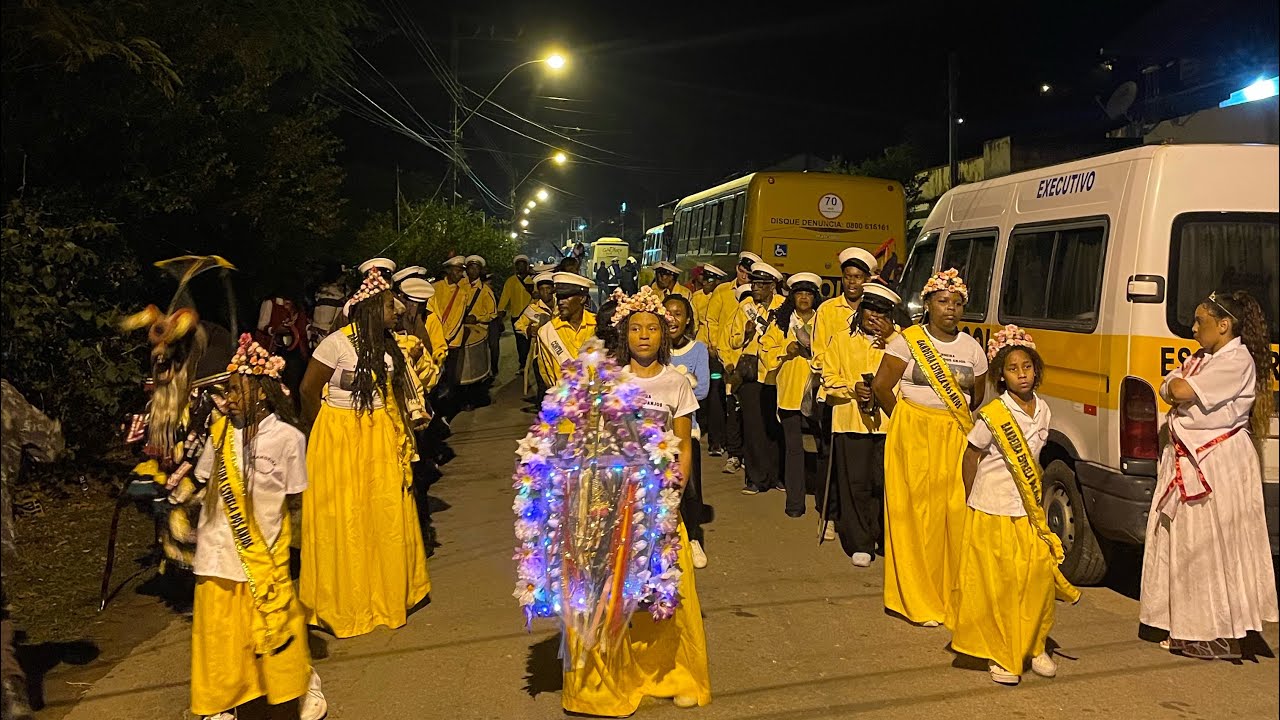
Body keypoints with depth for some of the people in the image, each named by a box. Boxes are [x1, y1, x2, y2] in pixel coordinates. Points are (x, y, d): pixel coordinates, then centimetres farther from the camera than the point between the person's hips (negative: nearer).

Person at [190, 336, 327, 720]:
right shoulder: (221, 430, 1)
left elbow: (295, 498, -5)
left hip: (264, 550, -4)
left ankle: (307, 687, 31)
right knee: (219, 625, 11)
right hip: (219, 547, 4)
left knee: (277, 621, 7)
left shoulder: (286, 437, -11)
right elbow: (205, 483, 12)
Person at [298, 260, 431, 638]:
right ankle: (343, 602, 20)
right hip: (342, 438, -6)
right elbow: (308, 390, -8)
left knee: (387, 515, 11)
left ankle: (386, 591, 29)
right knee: (345, 521, 4)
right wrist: (324, 430, 3)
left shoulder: (387, 344, 3)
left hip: (382, 437, 6)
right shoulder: (337, 343, -16)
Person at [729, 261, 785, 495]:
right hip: (750, 373, 1)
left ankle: (777, 474, 20)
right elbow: (733, 341, 10)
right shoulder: (745, 306, 6)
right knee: (753, 426, -1)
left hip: (776, 374, -1)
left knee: (775, 426, 5)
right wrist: (746, 334, -11)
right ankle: (757, 477, 8)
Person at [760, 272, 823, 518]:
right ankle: (795, 502, 9)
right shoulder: (780, 322, 10)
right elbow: (766, 352, 5)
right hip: (790, 392, 0)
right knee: (793, 447, 2)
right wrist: (786, 350, -11)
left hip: (819, 391, 0)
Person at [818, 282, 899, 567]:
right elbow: (829, 377, 7)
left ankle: (889, 538, 15)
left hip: (887, 420, 1)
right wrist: (853, 388, -9)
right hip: (851, 420, 0)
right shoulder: (841, 340, 13)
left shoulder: (898, 341, 13)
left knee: (886, 482, -2)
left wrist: (890, 338, -8)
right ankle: (859, 544, 8)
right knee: (855, 484, -1)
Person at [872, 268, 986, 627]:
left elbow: (978, 397, 19)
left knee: (955, 513, -1)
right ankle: (917, 600, 9)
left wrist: (955, 421, 11)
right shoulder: (908, 340, -3)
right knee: (916, 514, -1)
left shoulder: (971, 347, 9)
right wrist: (905, 422, 2)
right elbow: (880, 386, -5)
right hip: (913, 436, -3)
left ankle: (952, 594, 13)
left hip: (955, 437, 3)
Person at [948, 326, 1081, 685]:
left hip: (1029, 513, 5)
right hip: (992, 513, -5)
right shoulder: (993, 415, -14)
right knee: (997, 585, 0)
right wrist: (971, 502, 1)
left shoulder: (1043, 412, 4)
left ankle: (1033, 647, 21)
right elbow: (971, 457, -4)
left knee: (1039, 577, 3)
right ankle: (1001, 655, 12)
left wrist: (1037, 504, 16)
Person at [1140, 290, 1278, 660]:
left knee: (1217, 545, -2)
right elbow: (1167, 389, 9)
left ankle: (1224, 636, 7)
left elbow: (1181, 391, -21)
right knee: (1186, 544, 10)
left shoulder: (1238, 360, -13)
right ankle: (1192, 629, 19)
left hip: (1221, 463, -9)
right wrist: (1180, 389, -11)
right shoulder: (1200, 358, 16)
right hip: (1186, 460, 9)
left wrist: (1180, 385, 0)